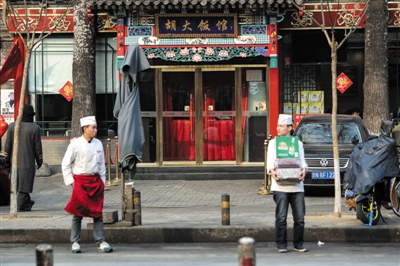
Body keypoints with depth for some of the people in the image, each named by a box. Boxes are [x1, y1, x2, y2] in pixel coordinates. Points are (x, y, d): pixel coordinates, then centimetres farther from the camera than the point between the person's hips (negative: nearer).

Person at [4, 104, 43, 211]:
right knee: (25, 183, 0)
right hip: (28, 161, -3)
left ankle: (26, 201, 25)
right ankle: (21, 204, -1)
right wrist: (39, 161, 7)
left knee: (18, 181, 16)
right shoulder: (35, 128, -8)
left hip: (15, 160, 4)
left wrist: (6, 158, 12)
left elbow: (7, 145, 2)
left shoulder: (12, 126, -1)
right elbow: (38, 147, -4)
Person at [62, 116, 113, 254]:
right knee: (78, 213, 1)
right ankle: (75, 242, 10)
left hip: (95, 181, 4)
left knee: (98, 212, 4)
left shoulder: (98, 144, 6)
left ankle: (100, 242, 8)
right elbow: (65, 164, -2)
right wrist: (71, 181, -5)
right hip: (80, 181, -4)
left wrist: (102, 180, 11)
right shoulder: (76, 144, -7)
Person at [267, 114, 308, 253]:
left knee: (300, 217, 1)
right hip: (280, 185, -2)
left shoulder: (298, 143, 15)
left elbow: (302, 161, 8)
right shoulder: (273, 143, 11)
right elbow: (270, 161, 2)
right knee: (281, 217, -4)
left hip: (297, 185, 2)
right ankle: (281, 245, 3)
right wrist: (272, 171, -19)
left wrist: (303, 170, -14)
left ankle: (298, 244, 12)